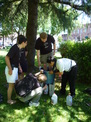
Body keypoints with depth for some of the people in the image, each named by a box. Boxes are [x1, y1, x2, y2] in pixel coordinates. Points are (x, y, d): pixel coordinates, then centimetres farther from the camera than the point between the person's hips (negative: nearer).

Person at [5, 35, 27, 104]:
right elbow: (7, 58, -26)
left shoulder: (18, 48, 7)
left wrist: (19, 67, 22)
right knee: (11, 85, 2)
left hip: (15, 68, 9)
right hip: (11, 69, -9)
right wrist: (10, 69, -24)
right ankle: (9, 100, 18)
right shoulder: (14, 48, -21)